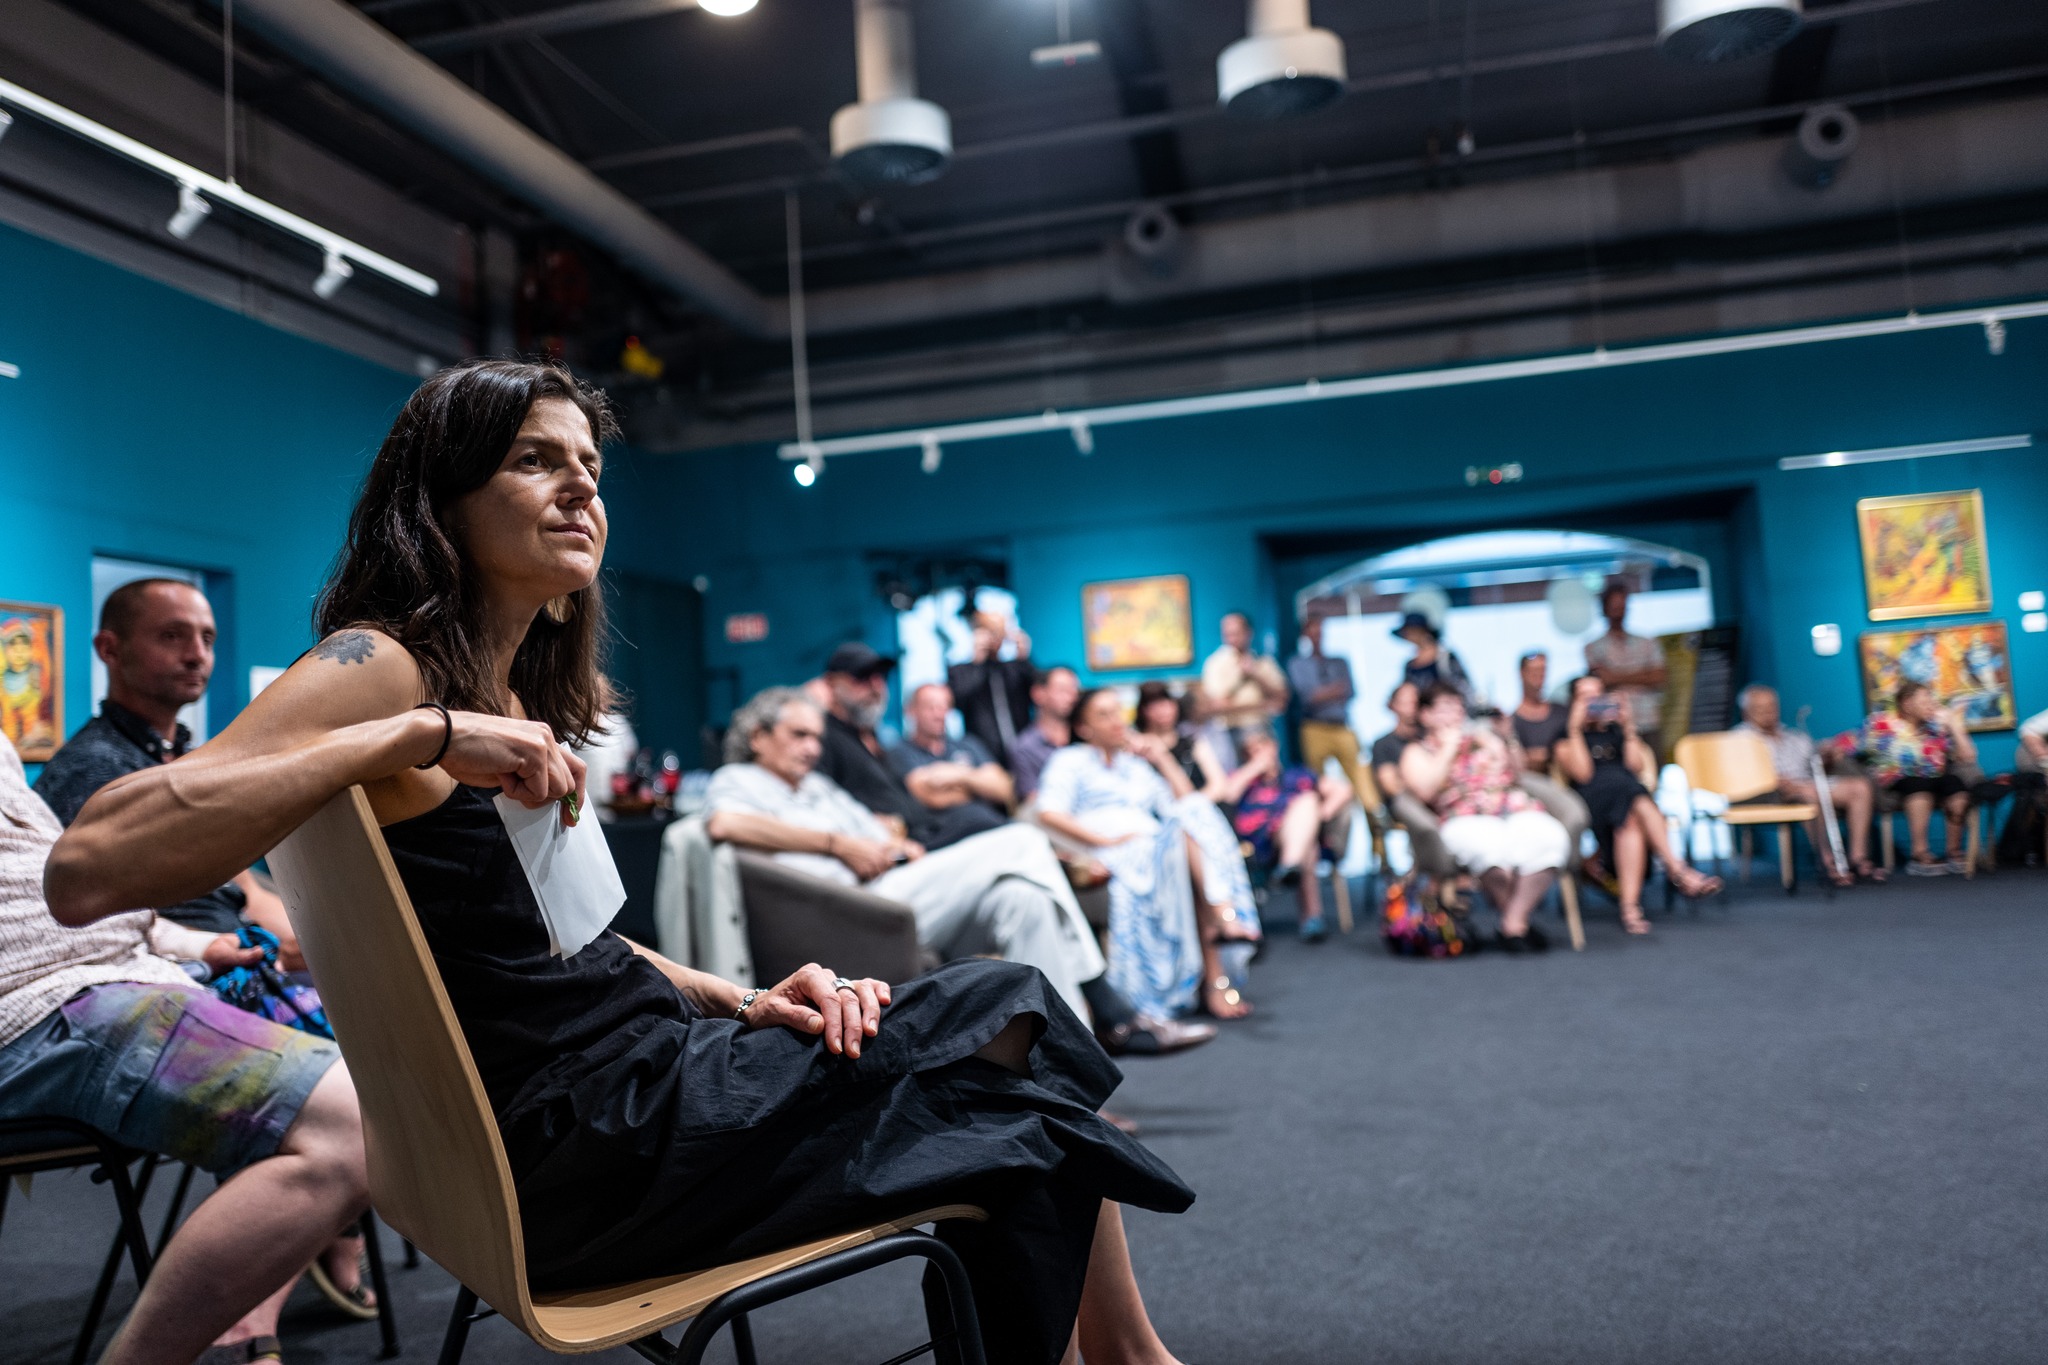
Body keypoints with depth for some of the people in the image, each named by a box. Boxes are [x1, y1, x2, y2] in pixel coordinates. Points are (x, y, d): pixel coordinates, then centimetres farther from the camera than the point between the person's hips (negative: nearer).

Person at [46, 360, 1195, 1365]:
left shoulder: (521, 696, 13)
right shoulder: (383, 670, -13)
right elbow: (88, 871, -26)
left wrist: (746, 1001, 2)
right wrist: (420, 736, -29)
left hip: (657, 1065, 9)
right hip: (592, 1141, -8)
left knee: (1007, 1009, 7)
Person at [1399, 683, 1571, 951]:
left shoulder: (1478, 736, 28)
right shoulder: (1417, 752, 18)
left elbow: (1516, 771, 20)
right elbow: (1425, 790, -2)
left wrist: (1495, 743, 7)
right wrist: (1448, 749, 3)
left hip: (1518, 810, 4)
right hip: (1466, 821, -4)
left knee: (1550, 838, -31)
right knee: (1489, 844, -40)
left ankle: (1512, 925, -29)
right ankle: (1520, 921, -21)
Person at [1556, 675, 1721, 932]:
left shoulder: (1615, 730, 28)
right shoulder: (1565, 736, 17)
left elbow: (1637, 767, 10)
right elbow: (1582, 773, -3)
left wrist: (1629, 730, 8)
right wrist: (1575, 729, -2)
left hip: (1626, 798, 3)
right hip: (1590, 802, -3)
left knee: (1631, 820, -35)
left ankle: (1630, 905, -49)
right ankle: (1677, 869, -39)